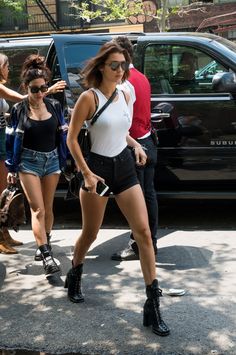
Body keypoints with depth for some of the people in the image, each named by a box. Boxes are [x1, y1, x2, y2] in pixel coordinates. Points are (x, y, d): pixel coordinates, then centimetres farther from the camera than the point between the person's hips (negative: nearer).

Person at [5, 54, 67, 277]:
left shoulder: (54, 106, 1)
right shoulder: (18, 110, -5)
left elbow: (62, 135, 8)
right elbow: (10, 140, 0)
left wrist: (64, 161, 8)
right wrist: (11, 169, 0)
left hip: (52, 160, 3)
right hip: (29, 161, -3)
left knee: (47, 208, 12)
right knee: (37, 209, -9)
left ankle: (44, 245, 31)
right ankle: (47, 256, -13)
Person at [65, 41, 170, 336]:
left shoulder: (124, 96, 7)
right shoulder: (89, 97, -12)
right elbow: (71, 139, -10)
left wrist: (136, 145, 5)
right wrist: (86, 174, -16)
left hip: (124, 168, 5)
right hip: (98, 168, -5)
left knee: (143, 232, -6)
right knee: (90, 234, 9)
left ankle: (153, 305, -2)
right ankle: (74, 277, 41)